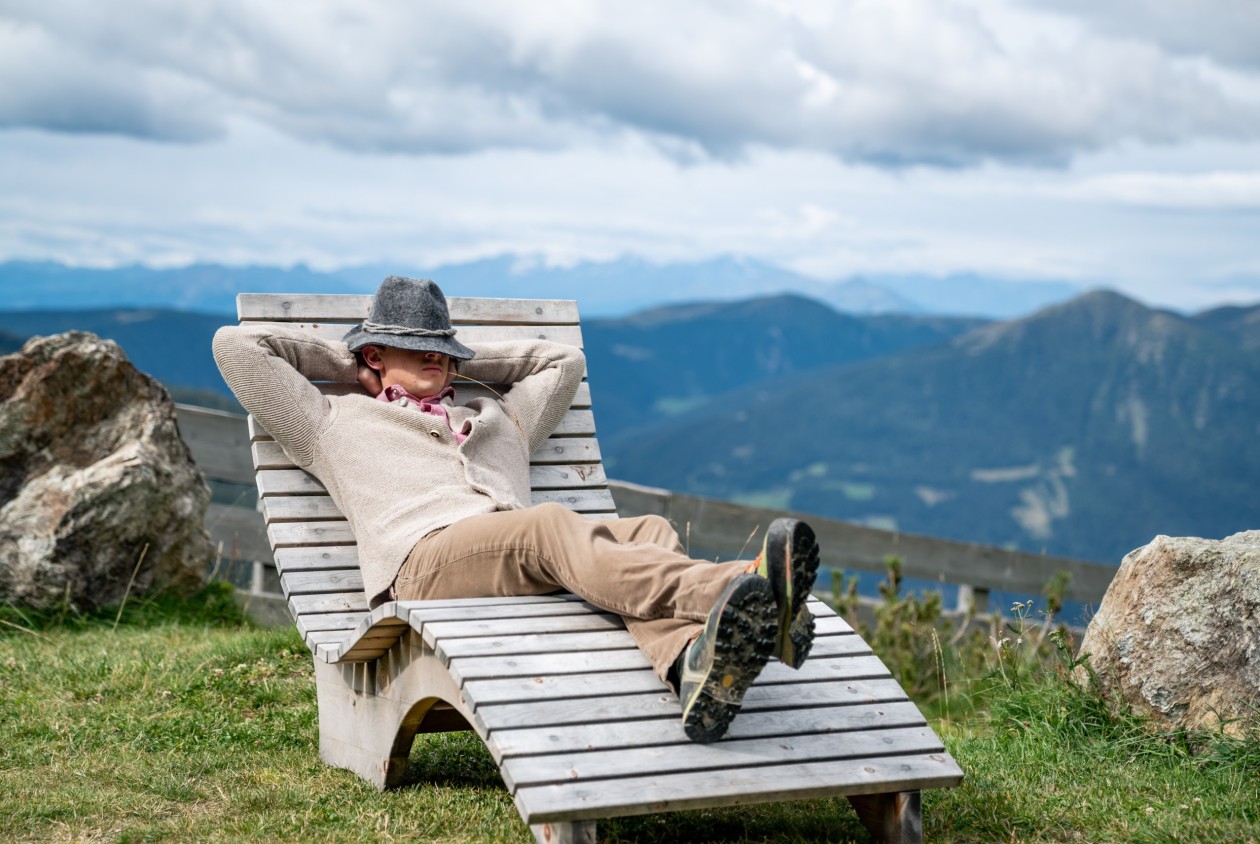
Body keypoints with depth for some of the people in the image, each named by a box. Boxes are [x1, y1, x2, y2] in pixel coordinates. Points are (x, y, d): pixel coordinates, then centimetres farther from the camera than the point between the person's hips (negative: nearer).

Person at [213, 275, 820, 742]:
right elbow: (237, 345, 28)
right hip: (426, 556, -5)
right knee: (549, 524, -37)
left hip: (528, 566, 6)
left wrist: (458, 363, 46)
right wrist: (346, 364, 36)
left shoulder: (498, 418, 42)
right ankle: (732, 590, -64)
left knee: (650, 531, -26)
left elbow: (564, 361, 53)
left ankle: (693, 665, -62)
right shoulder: (335, 423, 30)